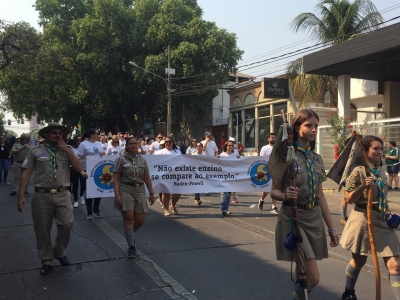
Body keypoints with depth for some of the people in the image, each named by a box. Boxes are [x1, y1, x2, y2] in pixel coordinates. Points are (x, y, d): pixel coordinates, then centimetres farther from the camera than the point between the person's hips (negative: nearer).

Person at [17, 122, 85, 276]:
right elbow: (26, 173, 2)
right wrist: (21, 195, -5)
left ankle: (59, 253, 19)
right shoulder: (35, 151, 4)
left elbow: (79, 168, -1)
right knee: (42, 230, 6)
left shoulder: (68, 150, 9)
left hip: (63, 195, 1)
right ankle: (46, 261, 24)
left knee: (66, 225, -9)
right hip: (41, 195, -1)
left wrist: (66, 150, -7)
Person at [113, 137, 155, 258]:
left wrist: (151, 193, 9)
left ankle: (130, 235, 35)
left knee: (140, 220, 4)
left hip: (140, 191, 4)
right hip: (125, 191, -4)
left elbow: (147, 178, 12)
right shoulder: (121, 160, -2)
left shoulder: (142, 160, 9)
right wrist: (117, 195, -15)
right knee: (129, 219, -5)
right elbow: (116, 179, -6)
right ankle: (131, 247, 7)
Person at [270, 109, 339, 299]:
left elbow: (320, 195, 13)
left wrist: (331, 227, 13)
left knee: (303, 274, 12)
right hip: (293, 218, -6)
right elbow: (274, 192, -8)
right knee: (313, 277, -11)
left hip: (314, 218, 6)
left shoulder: (317, 159, 9)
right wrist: (286, 195, -31)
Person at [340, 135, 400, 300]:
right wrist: (363, 186, -27)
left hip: (382, 220, 6)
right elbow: (349, 199, -13)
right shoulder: (358, 171, -12)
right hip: (364, 219, -5)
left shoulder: (381, 172, 9)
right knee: (359, 260, 13)